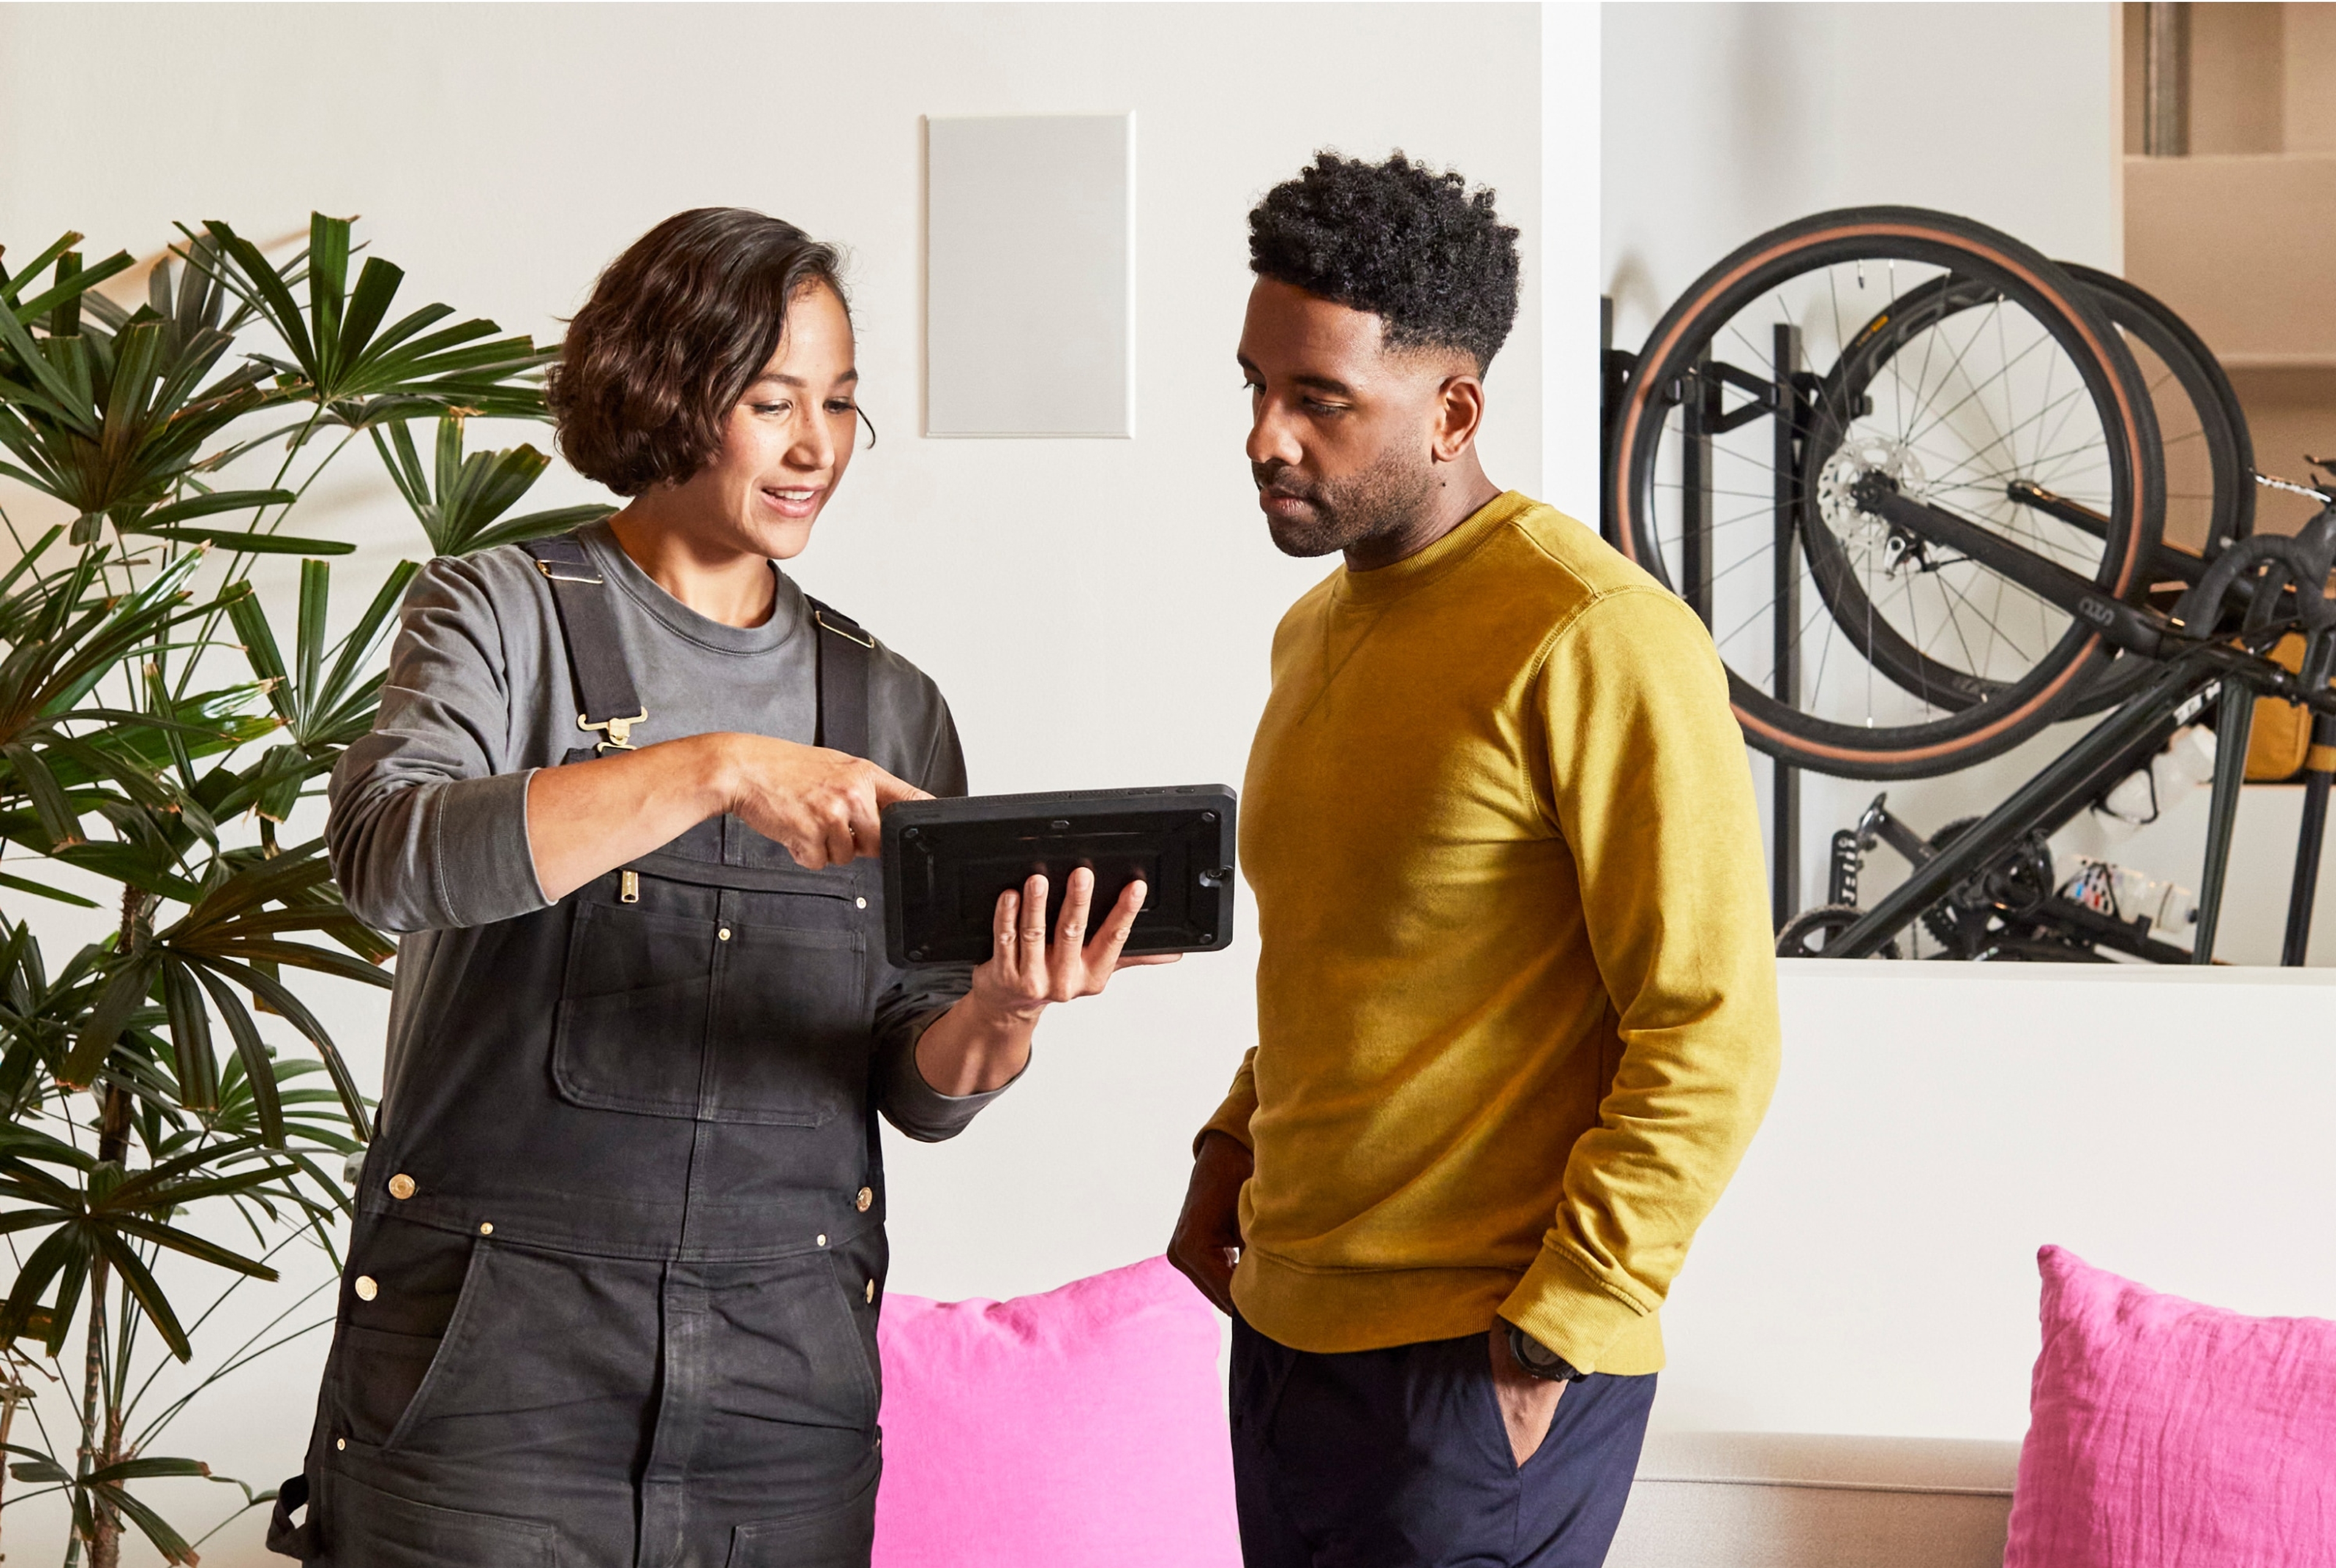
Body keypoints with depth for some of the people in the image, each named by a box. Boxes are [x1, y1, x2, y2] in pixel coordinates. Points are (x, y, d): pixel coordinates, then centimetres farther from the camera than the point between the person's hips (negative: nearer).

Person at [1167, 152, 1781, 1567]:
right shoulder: (1318, 631, 13)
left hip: (1484, 1368, -8)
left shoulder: (1598, 641, -15)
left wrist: (1556, 1335, -18)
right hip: (1291, 1331, 8)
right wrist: (1234, 1152, 12)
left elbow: (1713, 1036, -17)